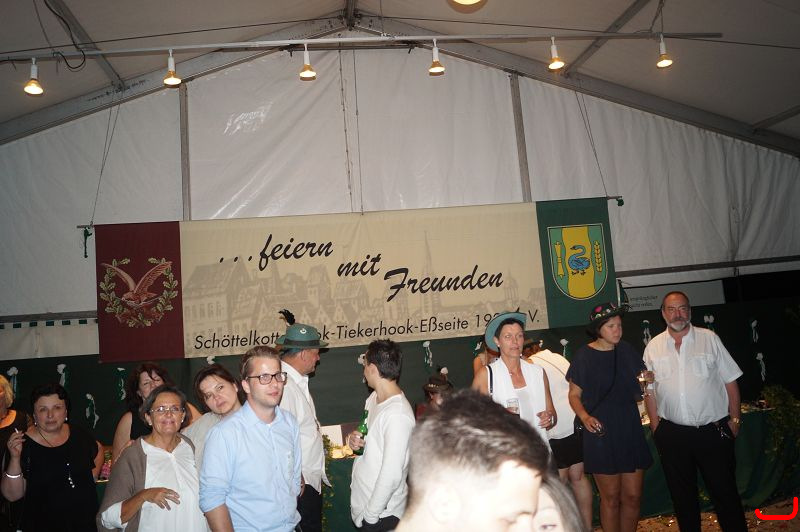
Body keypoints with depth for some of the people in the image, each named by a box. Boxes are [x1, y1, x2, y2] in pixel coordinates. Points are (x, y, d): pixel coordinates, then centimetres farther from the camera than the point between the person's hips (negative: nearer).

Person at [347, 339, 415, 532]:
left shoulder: (398, 415, -26)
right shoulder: (374, 397, 2)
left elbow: (391, 474, -25)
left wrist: (370, 515, -16)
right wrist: (355, 439, -3)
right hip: (361, 500, 8)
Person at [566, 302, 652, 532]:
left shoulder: (627, 350, 5)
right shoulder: (584, 356, -7)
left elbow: (637, 391, 16)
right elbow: (574, 395, -2)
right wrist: (585, 417, -20)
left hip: (630, 429, 4)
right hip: (601, 433, -4)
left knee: (633, 496, 8)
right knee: (611, 498, 5)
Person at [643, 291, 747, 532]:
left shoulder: (710, 339, -1)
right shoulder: (653, 347, 2)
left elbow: (730, 382, 1)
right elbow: (650, 391, 6)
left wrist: (735, 420, -1)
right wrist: (656, 428, 4)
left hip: (713, 430, -1)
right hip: (672, 434, 2)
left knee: (724, 490, 8)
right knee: (682, 494, 14)